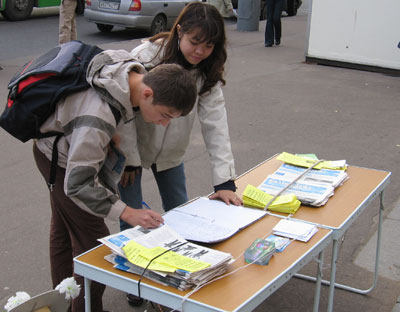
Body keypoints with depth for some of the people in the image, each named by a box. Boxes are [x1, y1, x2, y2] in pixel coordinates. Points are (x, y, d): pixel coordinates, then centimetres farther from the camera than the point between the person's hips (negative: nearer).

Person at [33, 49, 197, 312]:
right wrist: (127, 213, -42)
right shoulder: (98, 118, -43)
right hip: (61, 160, -9)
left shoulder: (134, 68, -19)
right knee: (93, 241, -6)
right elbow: (78, 184, -38)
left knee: (64, 227, 23)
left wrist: (109, 135, -4)